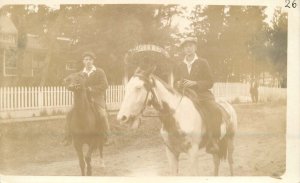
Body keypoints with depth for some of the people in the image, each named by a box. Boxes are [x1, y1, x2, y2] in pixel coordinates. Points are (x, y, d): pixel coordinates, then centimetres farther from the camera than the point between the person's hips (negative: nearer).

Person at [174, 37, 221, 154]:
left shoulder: (203, 63, 7)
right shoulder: (179, 66, 17)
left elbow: (210, 82, 0)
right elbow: (175, 84, 21)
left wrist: (194, 83, -15)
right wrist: (178, 84, -4)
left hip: (203, 94, -4)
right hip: (185, 95, 4)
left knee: (215, 111, -32)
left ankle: (212, 142, -29)